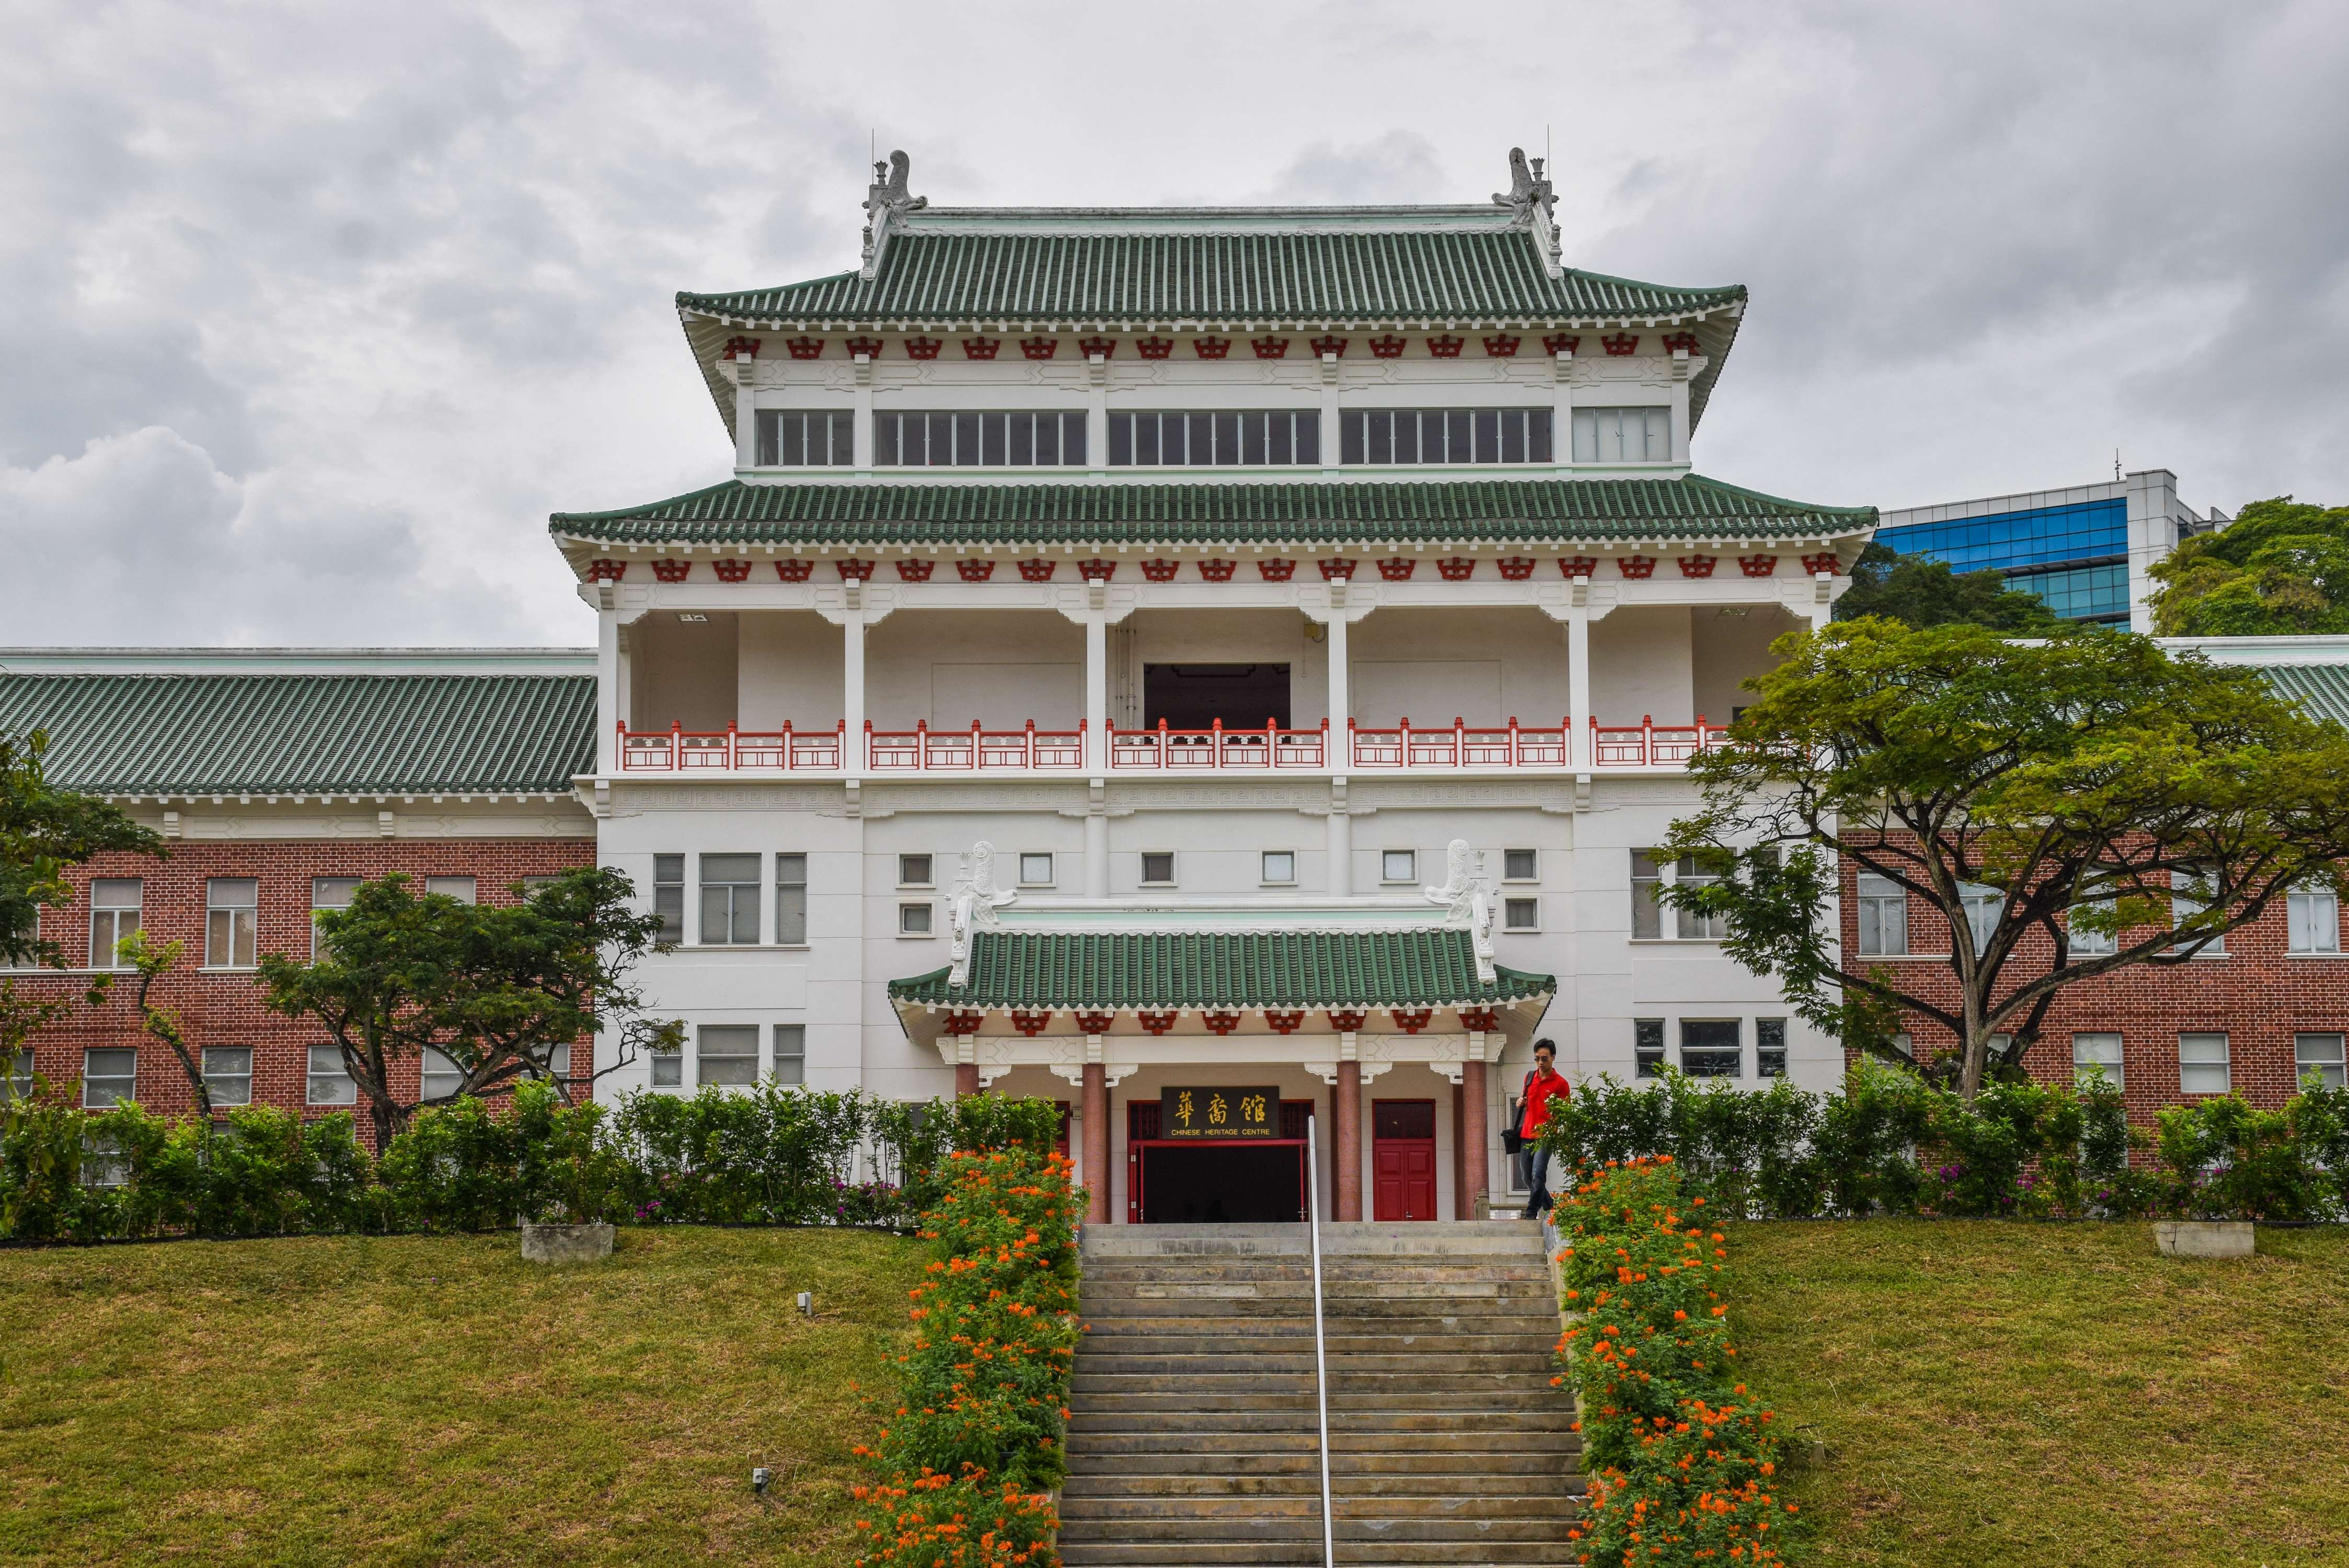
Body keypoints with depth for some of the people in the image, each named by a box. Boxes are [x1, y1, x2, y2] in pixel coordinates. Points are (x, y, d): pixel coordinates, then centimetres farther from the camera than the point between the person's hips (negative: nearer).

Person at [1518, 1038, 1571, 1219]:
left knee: (1538, 1174, -18)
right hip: (1527, 1135, 6)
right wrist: (1521, 1102, 6)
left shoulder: (1561, 1084, -4)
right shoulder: (1529, 1077, 12)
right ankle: (1550, 1207, 26)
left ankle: (1532, 1213, -16)